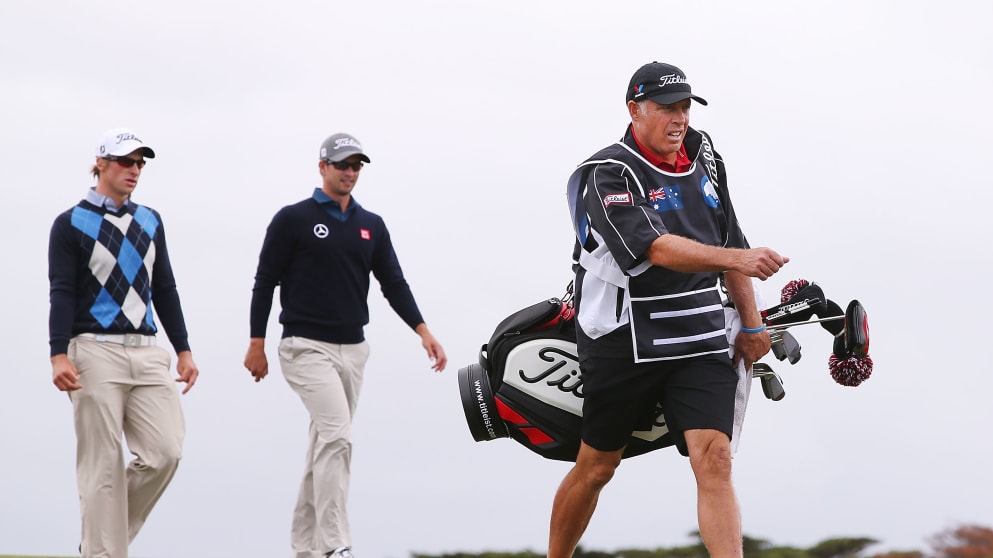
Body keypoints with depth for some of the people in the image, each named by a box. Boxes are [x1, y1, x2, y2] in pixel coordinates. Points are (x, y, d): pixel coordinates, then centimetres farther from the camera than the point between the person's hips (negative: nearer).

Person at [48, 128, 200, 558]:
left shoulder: (150, 222, 18)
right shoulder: (71, 223, 1)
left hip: (147, 353, 5)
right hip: (95, 352, -5)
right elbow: (62, 293, -6)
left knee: (164, 452, -6)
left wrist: (183, 350, 14)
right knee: (103, 464, -6)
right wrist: (60, 356, -16)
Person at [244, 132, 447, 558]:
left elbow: (393, 283, 10)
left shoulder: (371, 226, 13)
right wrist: (256, 344, -4)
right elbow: (265, 282, -1)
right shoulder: (293, 219, -3)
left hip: (353, 349, 6)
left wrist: (423, 330, -3)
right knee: (337, 435, -21)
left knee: (326, 447, 10)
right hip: (306, 347, -6)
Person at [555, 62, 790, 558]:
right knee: (596, 466, 9)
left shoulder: (702, 155, 10)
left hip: (701, 339, 4)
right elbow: (657, 248, -28)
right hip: (623, 344, -4)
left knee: (714, 460, -12)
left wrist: (751, 323, 17)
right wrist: (738, 259, -40)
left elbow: (727, 238, 20)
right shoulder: (607, 174, -13)